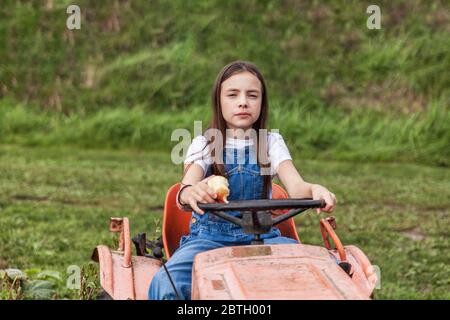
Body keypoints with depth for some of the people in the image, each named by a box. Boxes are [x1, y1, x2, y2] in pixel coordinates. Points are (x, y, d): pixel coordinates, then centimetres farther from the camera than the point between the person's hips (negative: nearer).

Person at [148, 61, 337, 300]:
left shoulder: (271, 143, 8)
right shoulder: (204, 144, 4)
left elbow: (295, 186, -9)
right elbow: (186, 186, -17)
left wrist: (314, 190, -36)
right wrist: (190, 193, -44)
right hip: (210, 235, -1)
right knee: (166, 283, -32)